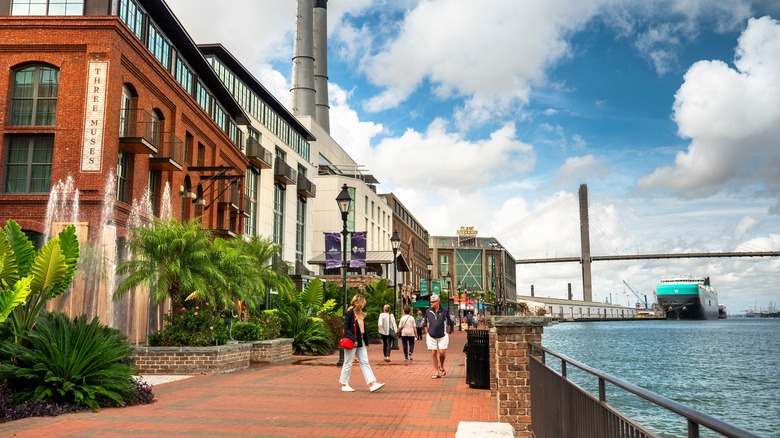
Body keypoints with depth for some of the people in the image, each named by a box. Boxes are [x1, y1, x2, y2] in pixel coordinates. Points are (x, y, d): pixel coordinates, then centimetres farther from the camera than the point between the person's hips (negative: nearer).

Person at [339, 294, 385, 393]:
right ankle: (344, 385, 14)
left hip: (360, 342, 8)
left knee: (365, 362, 3)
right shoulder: (349, 313, -13)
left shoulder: (361, 314, 13)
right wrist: (353, 339, -23)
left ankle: (372, 384, -1)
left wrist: (366, 342, 14)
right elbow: (345, 328, -18)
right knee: (348, 363, 3)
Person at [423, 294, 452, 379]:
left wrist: (447, 333, 5)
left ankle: (441, 366, 19)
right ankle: (436, 372, 10)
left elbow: (449, 324, 8)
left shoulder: (445, 311, -1)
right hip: (431, 336, 2)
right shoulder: (428, 312, 3)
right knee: (433, 353, 1)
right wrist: (426, 334, 8)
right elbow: (426, 325, 12)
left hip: (442, 336, -2)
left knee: (442, 352, -10)